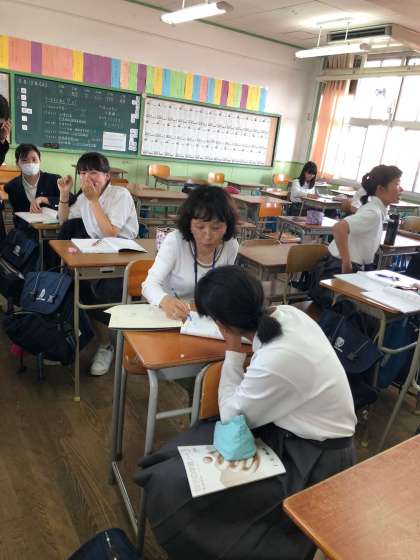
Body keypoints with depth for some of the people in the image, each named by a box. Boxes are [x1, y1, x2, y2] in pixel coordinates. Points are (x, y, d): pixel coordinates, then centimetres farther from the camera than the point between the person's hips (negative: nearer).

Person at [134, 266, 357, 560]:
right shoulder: (287, 313, -11)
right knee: (191, 448, 6)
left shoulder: (274, 361, -34)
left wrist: (233, 351, -13)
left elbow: (230, 417, -15)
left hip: (313, 461, -8)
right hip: (304, 429, 8)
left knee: (176, 486, -11)